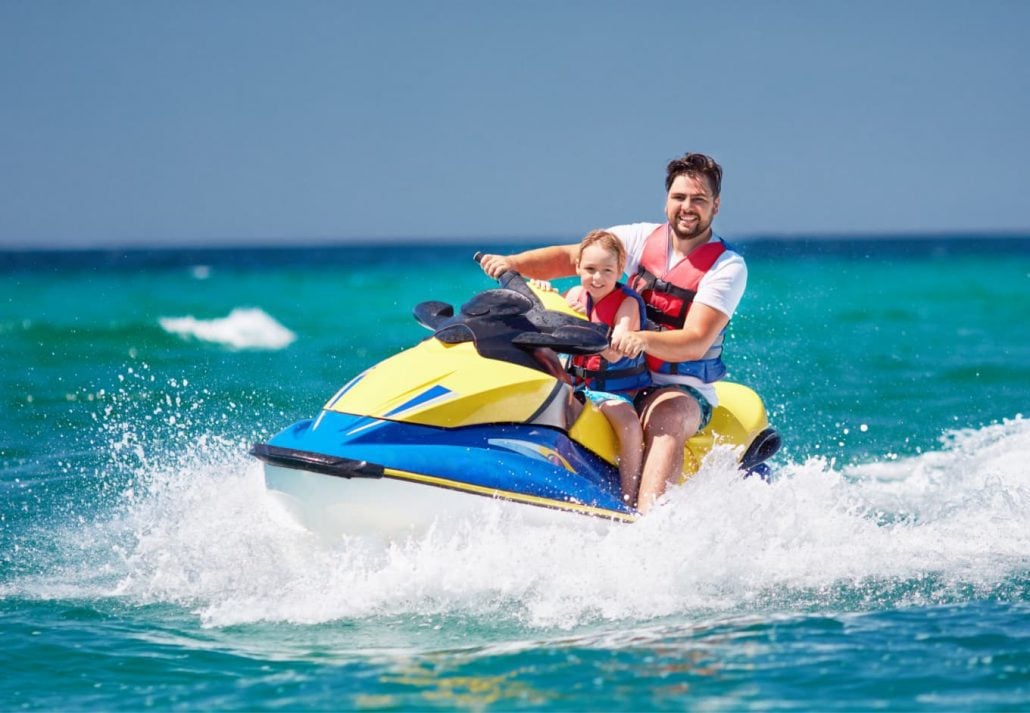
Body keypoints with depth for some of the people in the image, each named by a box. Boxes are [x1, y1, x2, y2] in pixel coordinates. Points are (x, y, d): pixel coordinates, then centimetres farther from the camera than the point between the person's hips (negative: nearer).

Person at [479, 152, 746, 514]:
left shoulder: (728, 266, -8)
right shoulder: (643, 237, 6)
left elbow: (696, 341, -21)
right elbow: (570, 257, 0)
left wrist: (643, 339, -40)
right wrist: (513, 262, -18)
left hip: (684, 390, -6)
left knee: (665, 420, -38)